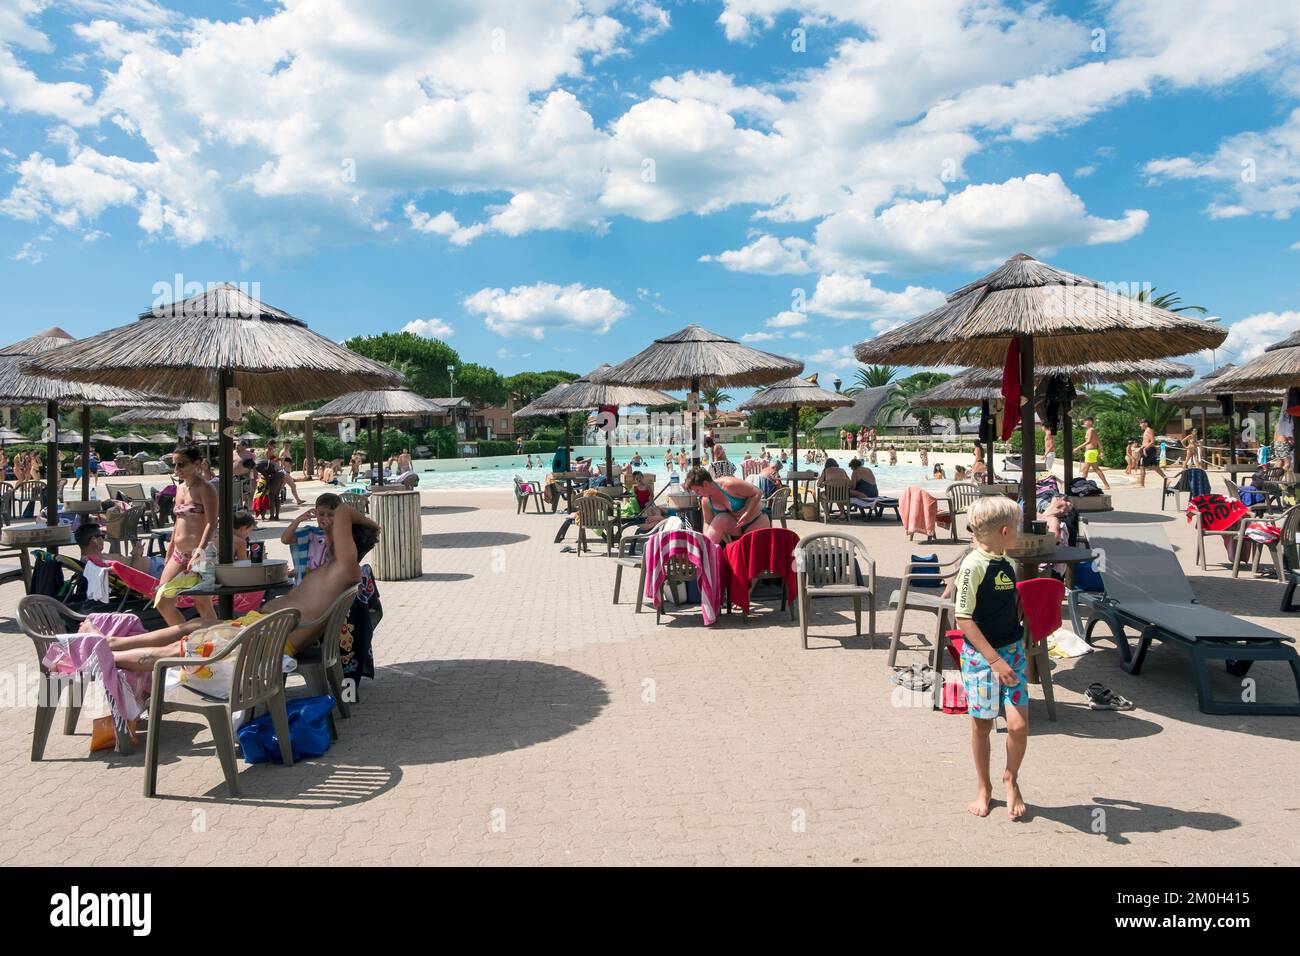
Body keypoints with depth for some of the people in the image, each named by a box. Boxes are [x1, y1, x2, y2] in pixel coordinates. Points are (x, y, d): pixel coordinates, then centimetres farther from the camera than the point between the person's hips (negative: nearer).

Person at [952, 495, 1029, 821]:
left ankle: (1011, 779, 22)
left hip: (1012, 650, 5)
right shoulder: (973, 565, -17)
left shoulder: (1006, 564, 6)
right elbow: (963, 618, -19)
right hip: (980, 654, -5)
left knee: (1019, 725, -3)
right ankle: (983, 787, 28)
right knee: (982, 724, 7)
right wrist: (995, 660, -22)